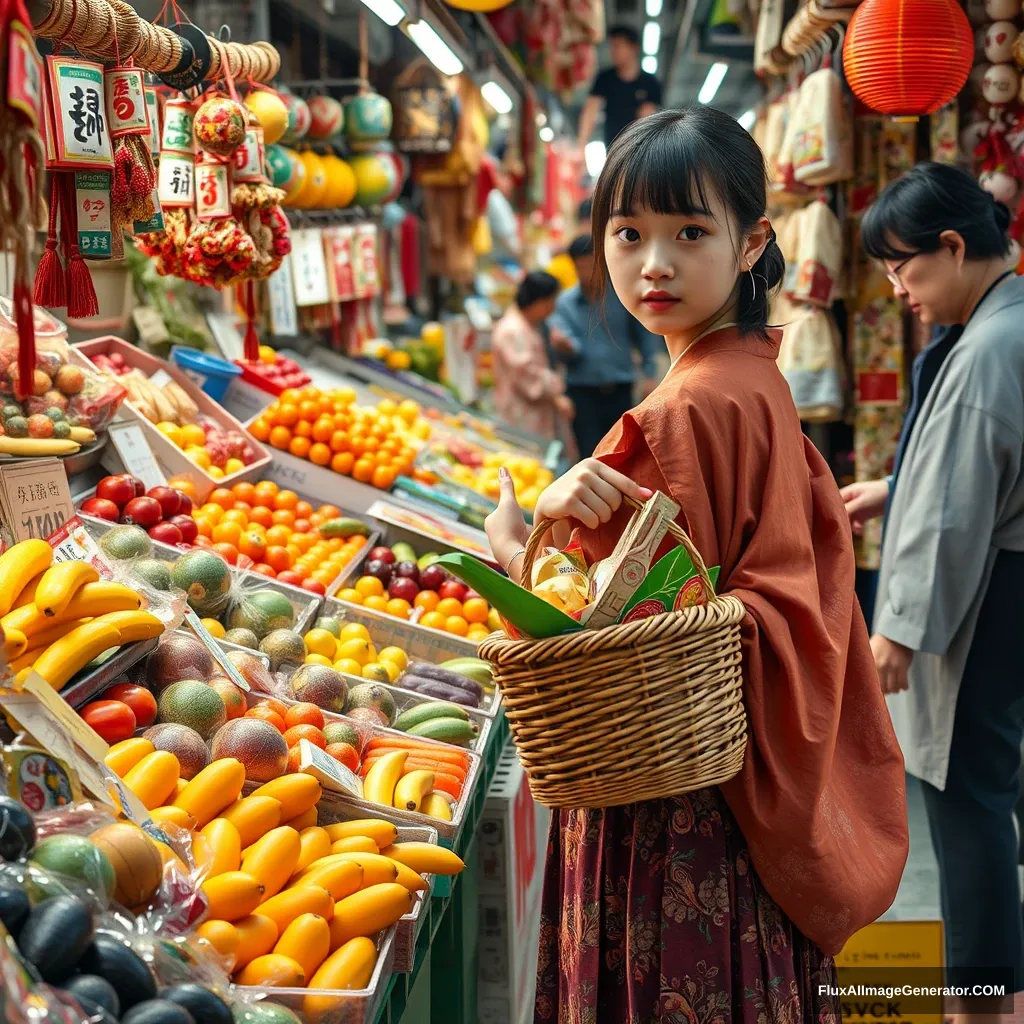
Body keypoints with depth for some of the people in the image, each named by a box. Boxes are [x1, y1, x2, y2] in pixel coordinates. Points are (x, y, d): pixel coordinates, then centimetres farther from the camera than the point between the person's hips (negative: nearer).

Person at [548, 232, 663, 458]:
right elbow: (566, 352, -6)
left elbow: (644, 335, 6)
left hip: (620, 390, 0)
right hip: (582, 391, 0)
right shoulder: (565, 302, 3)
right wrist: (564, 346, -29)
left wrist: (650, 374, -2)